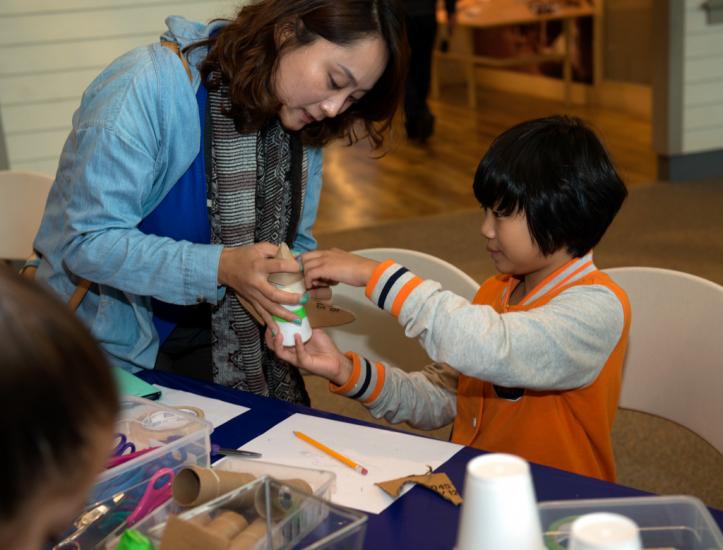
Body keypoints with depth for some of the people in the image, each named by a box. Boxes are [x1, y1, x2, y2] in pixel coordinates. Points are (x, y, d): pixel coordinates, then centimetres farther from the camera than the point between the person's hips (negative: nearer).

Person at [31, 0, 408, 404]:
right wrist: (221, 267, -34)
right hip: (113, 342, -5)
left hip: (221, 335, 5)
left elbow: (292, 240, 7)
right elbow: (88, 242, -25)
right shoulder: (148, 87, -23)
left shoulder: (306, 125, -3)